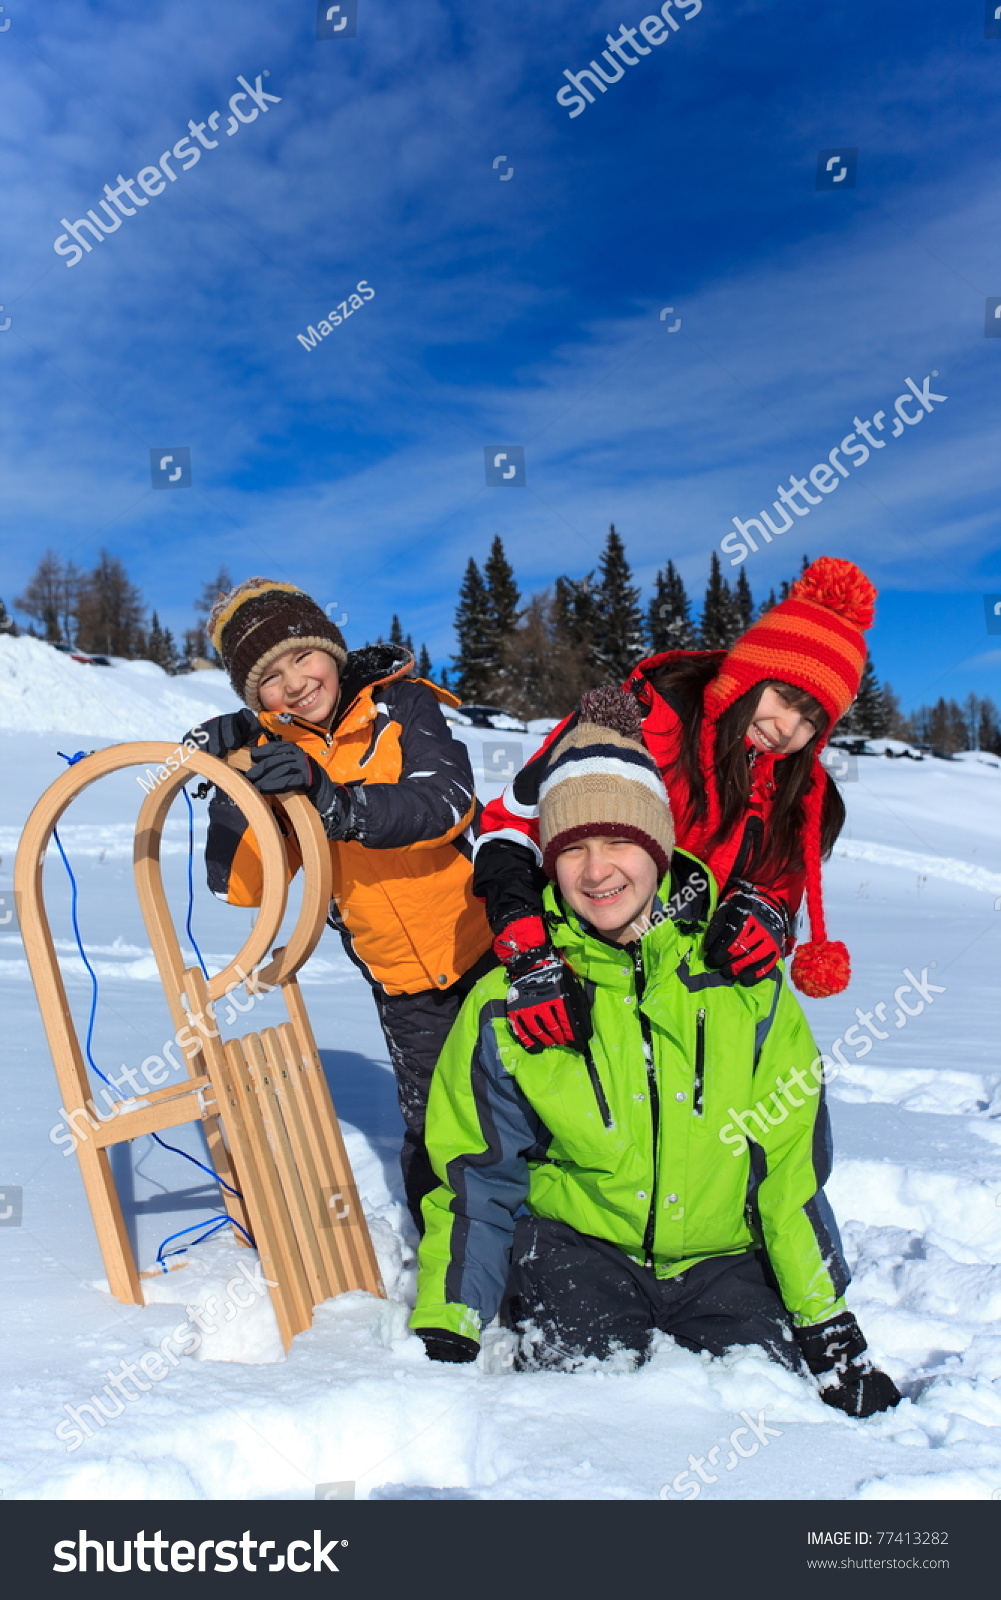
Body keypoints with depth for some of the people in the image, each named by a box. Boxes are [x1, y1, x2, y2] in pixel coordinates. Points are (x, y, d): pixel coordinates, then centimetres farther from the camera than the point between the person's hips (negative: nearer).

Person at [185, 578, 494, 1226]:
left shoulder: (402, 705, -10)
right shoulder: (275, 753, -2)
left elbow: (447, 801, -26)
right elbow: (239, 883, -9)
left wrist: (338, 803, -39)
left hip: (486, 947, -2)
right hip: (401, 981, 3)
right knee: (430, 1130, 11)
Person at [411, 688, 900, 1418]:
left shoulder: (742, 977, -6)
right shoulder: (511, 999, -8)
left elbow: (792, 1159, -1)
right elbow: (474, 1177, -2)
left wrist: (829, 1326, 0)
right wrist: (446, 1333, -7)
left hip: (720, 1255, 2)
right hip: (576, 1244, -2)